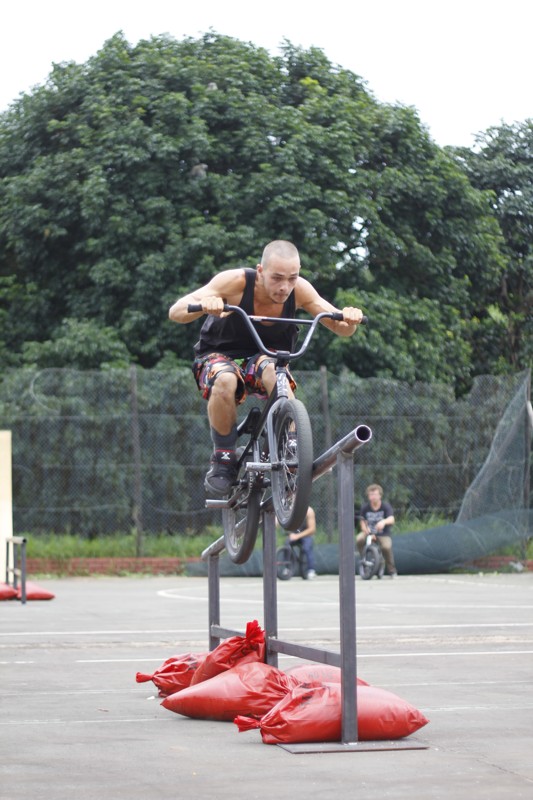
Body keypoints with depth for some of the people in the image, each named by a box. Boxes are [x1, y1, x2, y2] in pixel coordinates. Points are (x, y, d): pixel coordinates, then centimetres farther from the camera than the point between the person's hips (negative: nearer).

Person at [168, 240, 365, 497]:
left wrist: (349, 319, -38)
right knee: (225, 380, -38)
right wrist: (203, 305, -54)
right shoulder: (236, 281, -26)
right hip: (219, 356, -1)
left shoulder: (299, 289, -18)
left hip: (262, 358, 2)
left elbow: (340, 329, -12)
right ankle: (223, 460, -19)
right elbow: (175, 312, -30)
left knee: (275, 372, -36)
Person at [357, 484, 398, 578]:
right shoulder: (365, 507, -5)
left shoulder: (385, 506, -12)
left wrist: (384, 521, -51)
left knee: (386, 547, -33)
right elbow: (362, 520, 8)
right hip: (369, 532, 2)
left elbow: (392, 519, -27)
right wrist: (364, 528, -16)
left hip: (383, 534, -2)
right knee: (359, 539, -30)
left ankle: (392, 571, -10)